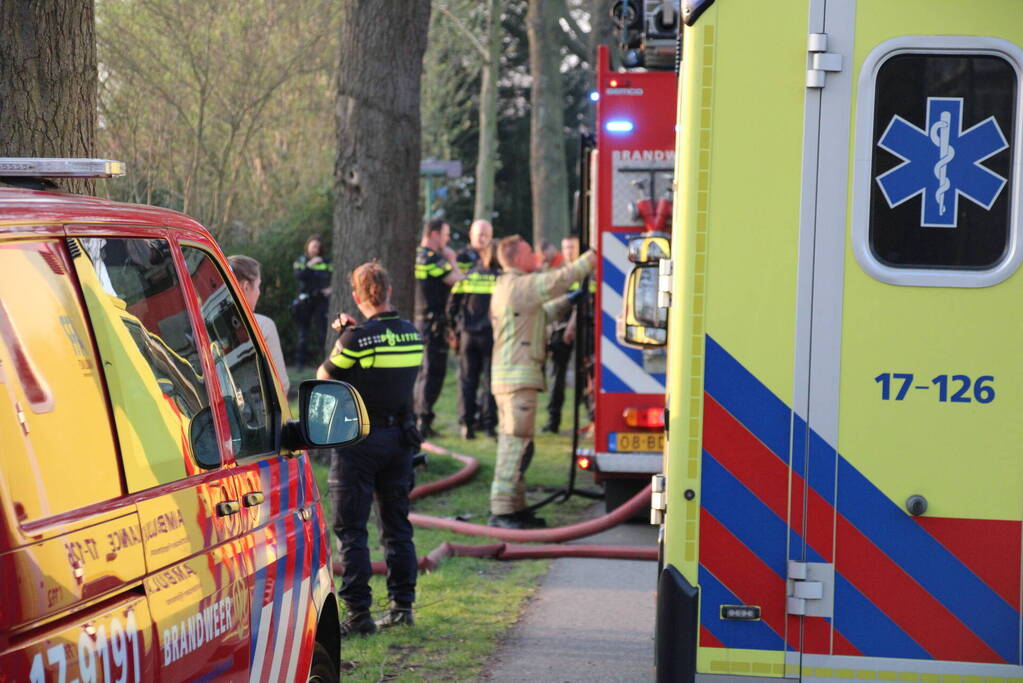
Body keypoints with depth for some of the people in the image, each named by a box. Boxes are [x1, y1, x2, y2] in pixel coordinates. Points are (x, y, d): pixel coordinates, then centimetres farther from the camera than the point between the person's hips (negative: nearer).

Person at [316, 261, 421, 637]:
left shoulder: (356, 338, -16)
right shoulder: (413, 335, 2)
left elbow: (323, 379, -5)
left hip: (358, 440, -6)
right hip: (400, 436, 6)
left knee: (351, 529, -1)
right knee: (397, 525, 14)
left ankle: (358, 613, -4)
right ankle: (402, 606, 17)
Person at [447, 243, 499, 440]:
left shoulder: (468, 276, 3)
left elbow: (452, 307, 4)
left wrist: (457, 328, 13)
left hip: (468, 335, 2)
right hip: (491, 335, -2)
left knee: (467, 380, 7)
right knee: (489, 381, 4)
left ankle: (467, 424, 4)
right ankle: (488, 423, 1)